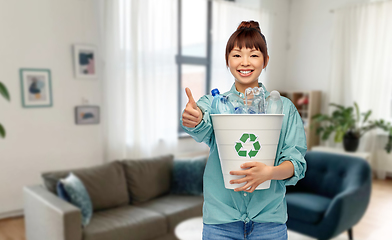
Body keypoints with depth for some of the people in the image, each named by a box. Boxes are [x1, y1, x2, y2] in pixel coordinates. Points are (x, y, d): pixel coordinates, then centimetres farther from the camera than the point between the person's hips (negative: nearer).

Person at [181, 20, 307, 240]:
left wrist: (270, 172, -25)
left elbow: (298, 163, -5)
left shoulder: (285, 107, 0)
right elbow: (203, 129, -21)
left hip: (269, 219, 0)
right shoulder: (213, 103, 1)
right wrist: (194, 120, -44)